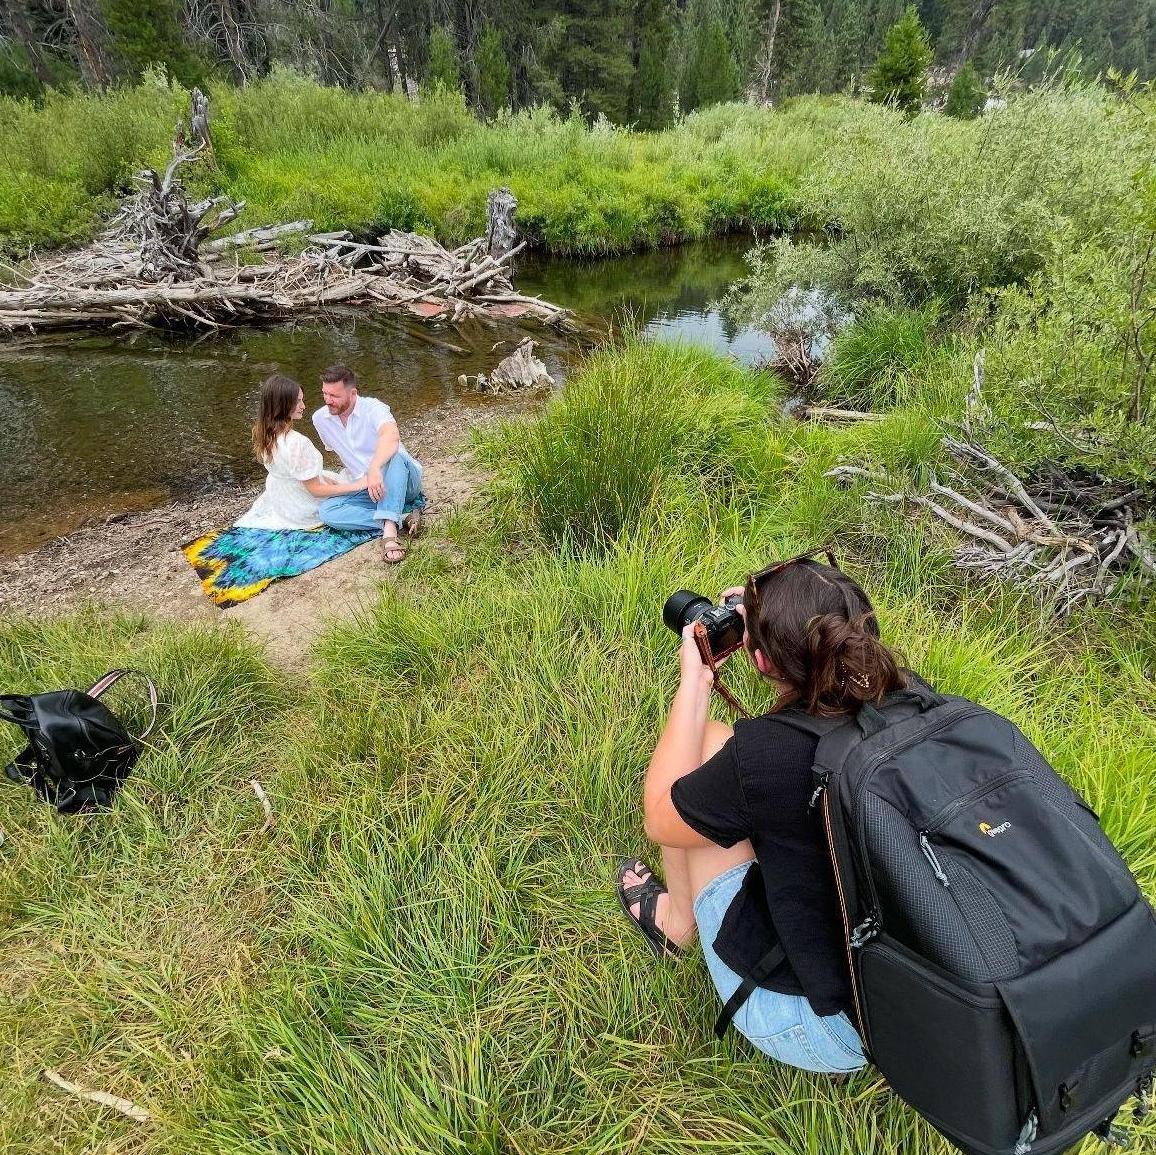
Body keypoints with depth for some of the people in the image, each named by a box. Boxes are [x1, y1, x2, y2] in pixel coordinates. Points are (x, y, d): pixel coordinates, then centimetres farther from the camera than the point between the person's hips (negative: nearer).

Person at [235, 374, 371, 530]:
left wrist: (327, 479, 2)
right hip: (303, 510, -8)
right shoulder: (297, 443, -35)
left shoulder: (264, 433, -9)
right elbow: (315, 490, -26)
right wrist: (356, 486, -24)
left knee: (330, 476, 31)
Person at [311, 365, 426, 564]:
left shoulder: (372, 408, -16)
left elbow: (391, 436, -40)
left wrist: (375, 468, -55)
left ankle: (389, 530, -47)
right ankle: (404, 517, -28)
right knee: (327, 511, -22)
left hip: (403, 482, -5)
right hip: (365, 489, 5)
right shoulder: (320, 419, 4)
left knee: (394, 456, -38)